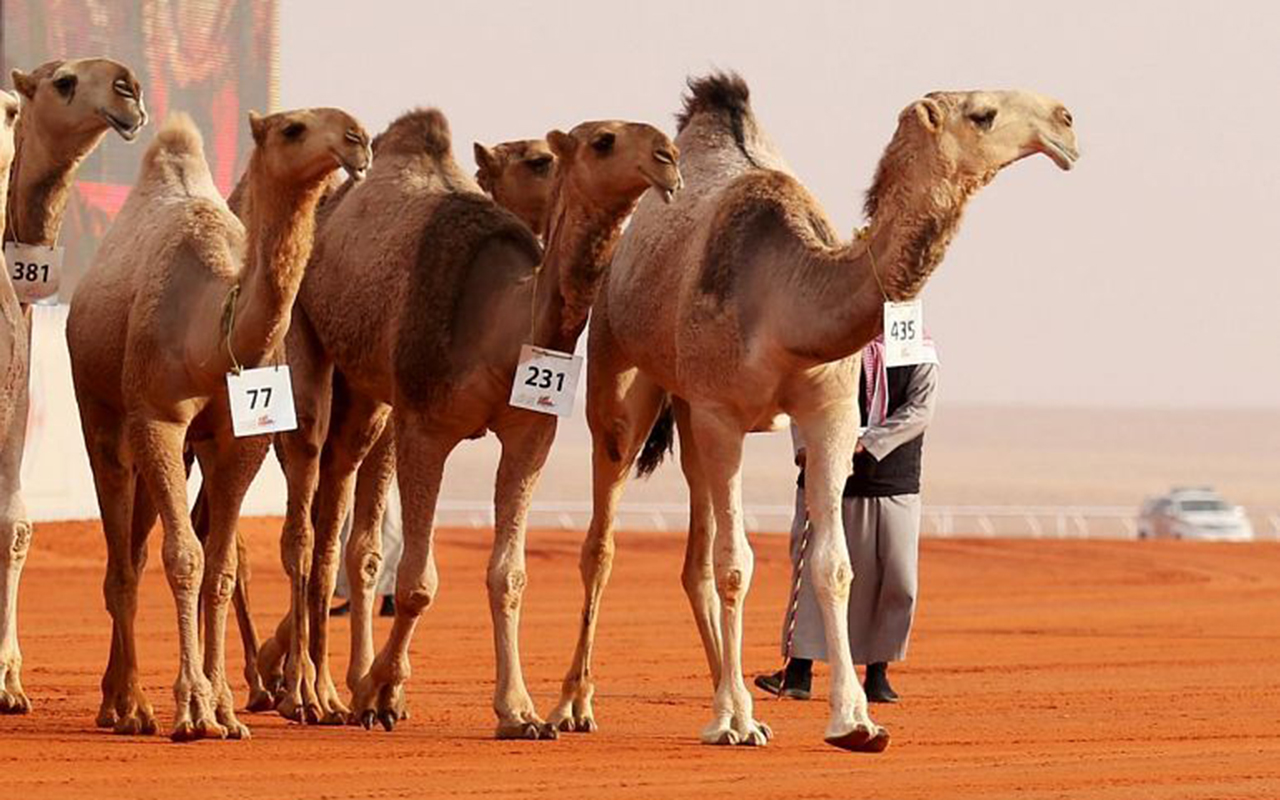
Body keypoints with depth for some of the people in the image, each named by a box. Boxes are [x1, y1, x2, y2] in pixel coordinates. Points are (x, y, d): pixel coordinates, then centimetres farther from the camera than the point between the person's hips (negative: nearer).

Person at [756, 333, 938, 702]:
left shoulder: (919, 352, 2)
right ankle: (799, 672, 2)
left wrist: (866, 443, -18)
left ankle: (877, 673, 12)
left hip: (894, 482, 0)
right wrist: (805, 446, -20)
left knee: (896, 579, 0)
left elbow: (920, 409, -8)